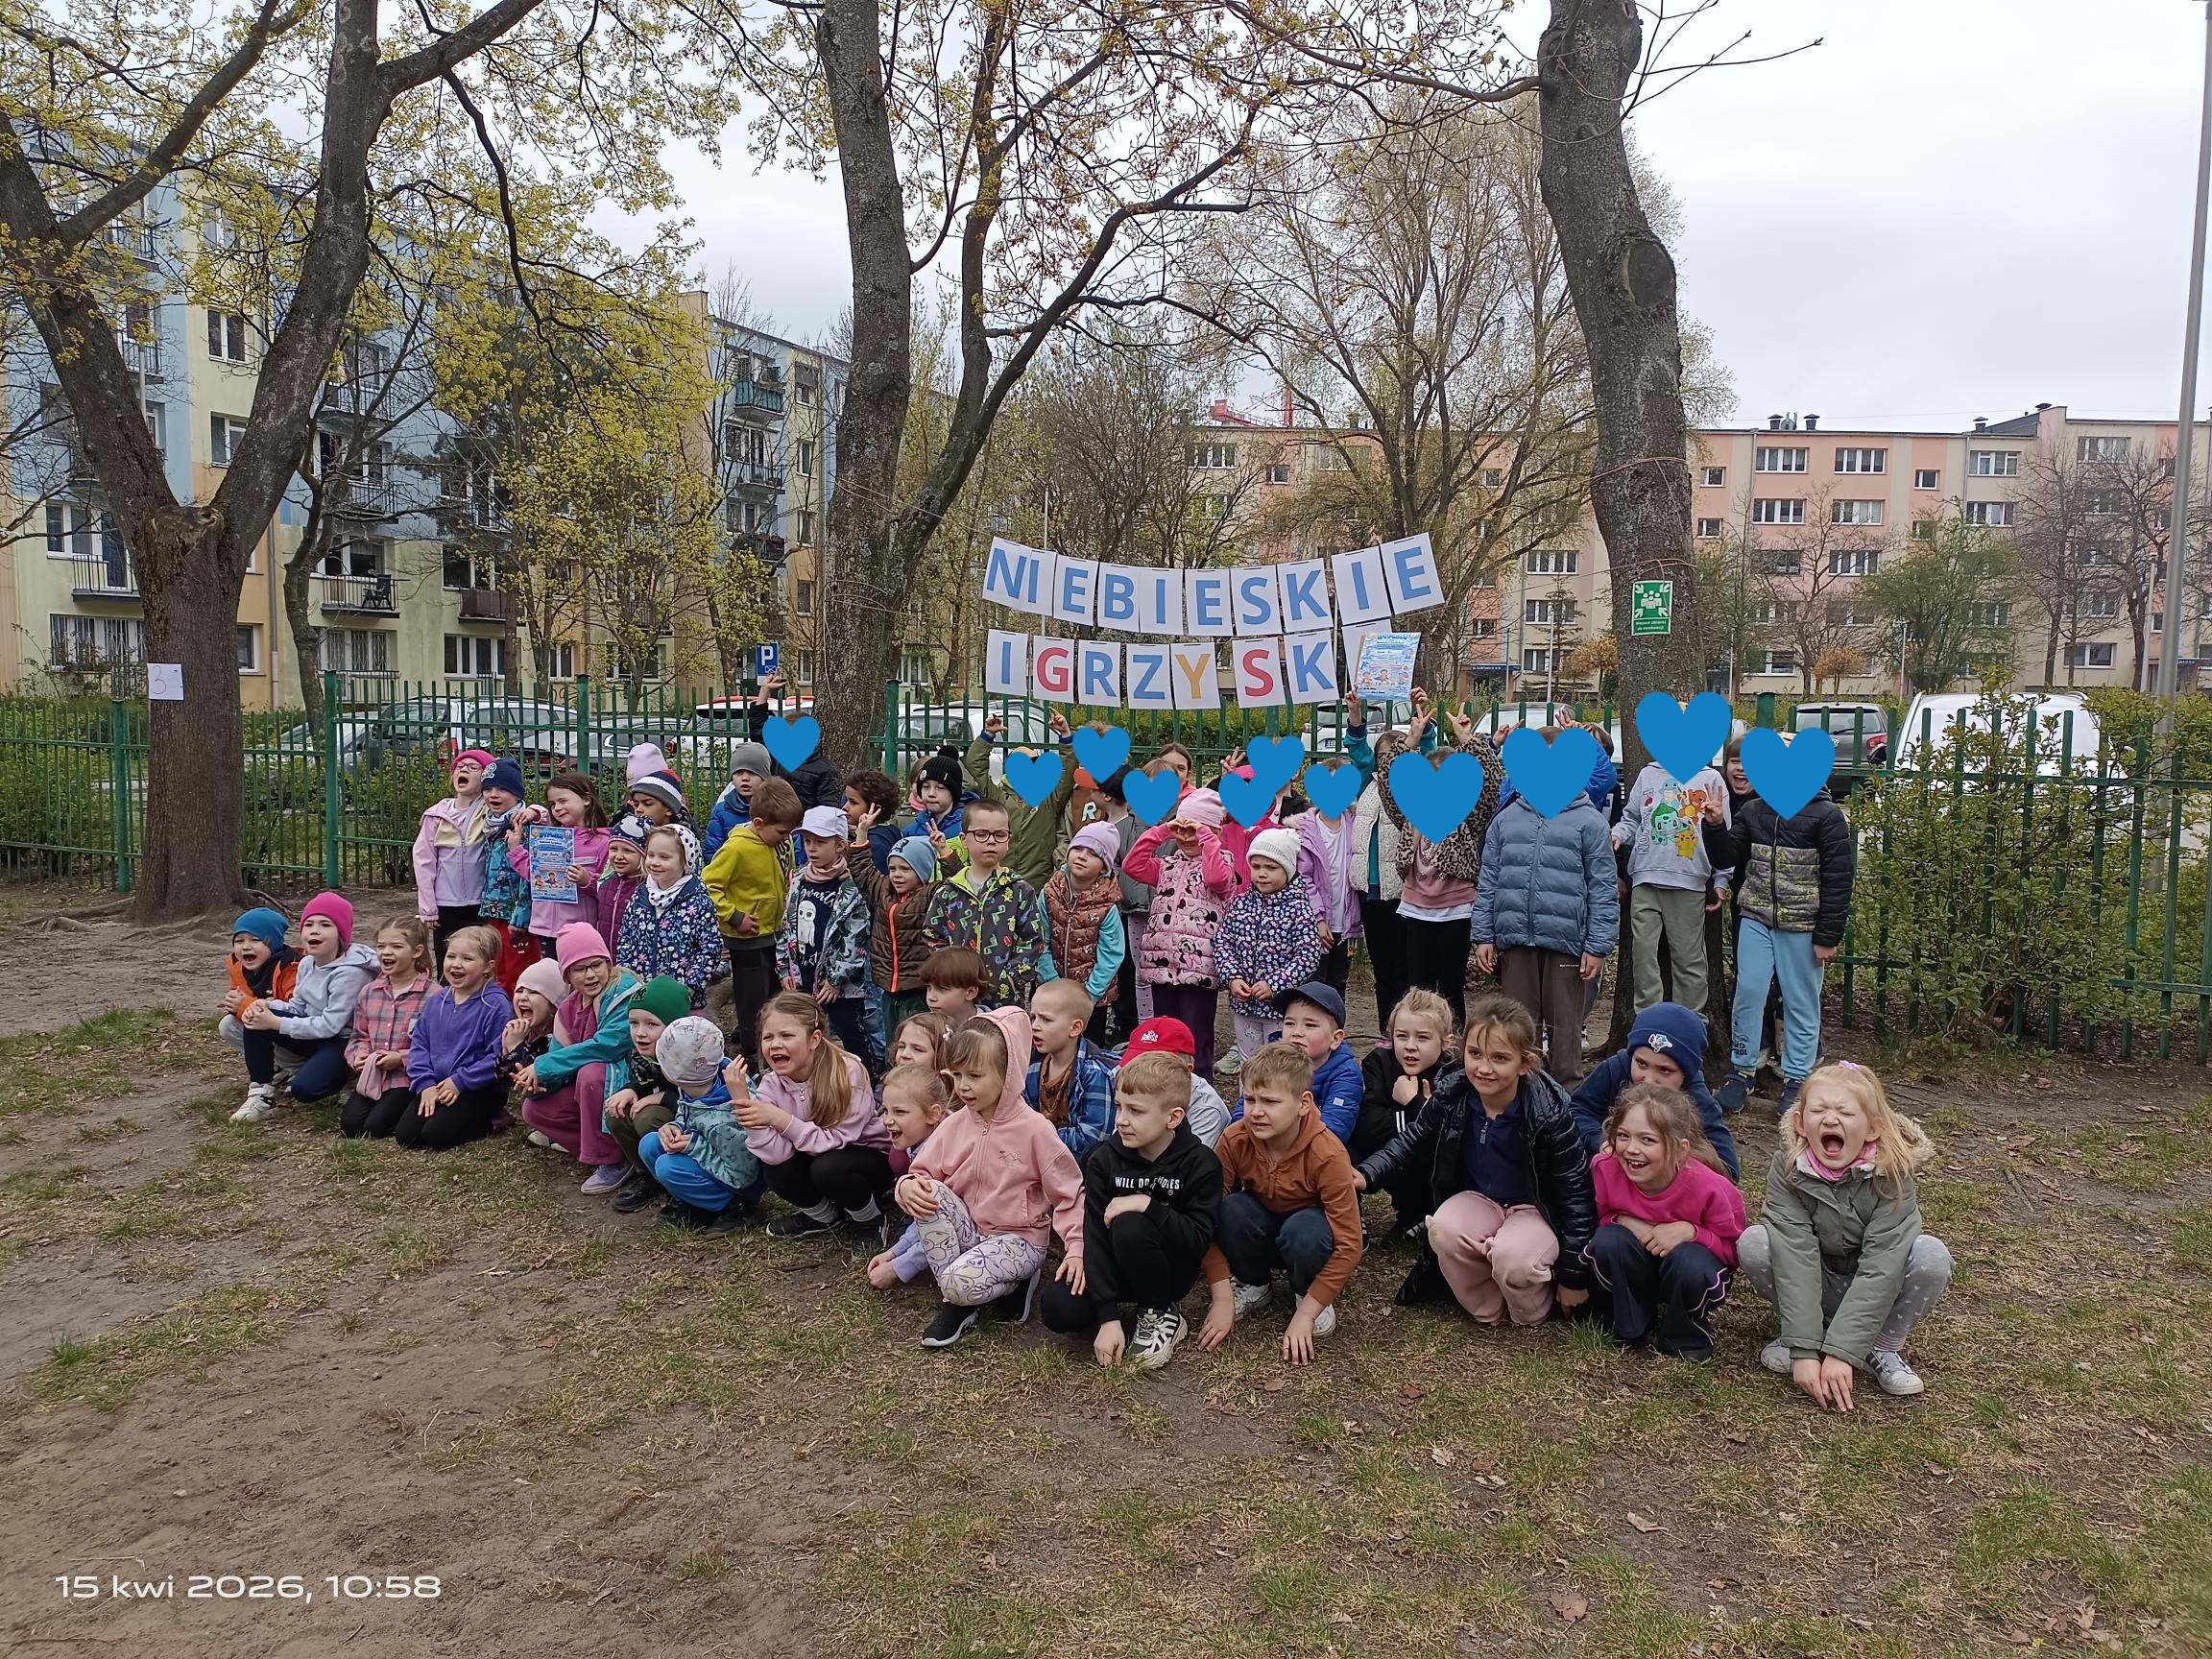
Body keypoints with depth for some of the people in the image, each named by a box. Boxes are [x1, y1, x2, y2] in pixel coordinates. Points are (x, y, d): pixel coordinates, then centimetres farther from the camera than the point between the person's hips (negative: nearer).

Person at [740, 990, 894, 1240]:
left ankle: (869, 1218, -3)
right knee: (774, 1171, -23)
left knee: (827, 1168, -34)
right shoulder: (772, 1084, -13)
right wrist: (742, 1101, -36)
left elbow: (838, 1141, -28)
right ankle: (825, 1215, 6)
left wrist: (779, 1118, -34)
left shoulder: (847, 1071, -26)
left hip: (874, 1157, -5)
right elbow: (776, 1154, -25)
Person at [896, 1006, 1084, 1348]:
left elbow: (1069, 1193, -10)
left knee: (960, 1282, -32)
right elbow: (922, 1173, 4)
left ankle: (1017, 1283, 3)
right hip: (967, 1230, 5)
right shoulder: (954, 1125, -1)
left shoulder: (1034, 1129, -14)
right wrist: (908, 1186, -21)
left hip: (1019, 1239, -5)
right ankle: (952, 1302, -11)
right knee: (928, 1191, -22)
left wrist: (1078, 1249, -21)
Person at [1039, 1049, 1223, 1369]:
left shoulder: (1200, 1163, -16)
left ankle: (1163, 1315, -9)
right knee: (1058, 1308, -24)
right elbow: (1095, 1237, -15)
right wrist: (1108, 1317, -23)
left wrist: (1148, 1205, -33)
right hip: (1116, 1267, 2)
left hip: (1172, 1270, -2)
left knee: (1129, 1226, -33)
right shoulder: (1104, 1160, -10)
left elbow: (1199, 1240, -22)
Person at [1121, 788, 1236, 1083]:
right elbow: (1133, 865, 3)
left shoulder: (1222, 865, -1)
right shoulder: (1168, 866, 16)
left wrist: (1205, 834, -16)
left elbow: (1217, 877, -25)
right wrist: (1161, 830, 0)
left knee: (1196, 1046, -3)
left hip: (1199, 968, -6)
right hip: (1162, 965, 6)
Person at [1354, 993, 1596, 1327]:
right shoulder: (1451, 1099, -13)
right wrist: (1366, 1175, -13)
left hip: (1535, 1210, -3)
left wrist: (1574, 1275, -10)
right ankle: (1486, 1307, -5)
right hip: (1477, 1199, 3)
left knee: (1512, 1256, -35)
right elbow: (1410, 1142, 5)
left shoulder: (1549, 1112, -23)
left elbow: (1575, 1190, -14)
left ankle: (1529, 1310, 0)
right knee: (1444, 1231, -31)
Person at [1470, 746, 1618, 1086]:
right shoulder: (1507, 819, 9)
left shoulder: (1588, 822, -1)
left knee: (1564, 1024, 6)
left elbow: (1603, 890, -3)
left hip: (1565, 942, -3)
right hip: (1514, 940, 3)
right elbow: (1489, 882, 10)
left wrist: (1598, 946, -8)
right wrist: (1483, 936, 6)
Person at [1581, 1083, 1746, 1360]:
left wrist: (1688, 1231, -32)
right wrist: (1622, 1221, -27)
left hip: (1688, 1267, -2)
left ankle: (1687, 1334, -3)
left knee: (1689, 1261, -35)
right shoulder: (1604, 1168, -25)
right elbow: (1596, 1219, -5)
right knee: (1607, 1241, -29)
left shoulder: (1709, 1187, -30)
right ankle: (1633, 1325, -5)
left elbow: (1733, 1247, -15)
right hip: (1635, 1270, 2)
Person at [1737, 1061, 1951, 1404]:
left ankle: (1883, 1348, -6)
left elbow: (1881, 1266, -29)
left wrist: (1842, 1352, -35)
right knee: (1752, 1243, -26)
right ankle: (1801, 1331, -3)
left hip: (1873, 1294, 0)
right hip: (1814, 1287, 0)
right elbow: (1795, 1257, -28)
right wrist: (1804, 1349, -35)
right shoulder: (1788, 1168, -22)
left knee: (1931, 1254, -28)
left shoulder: (1893, 1174, -24)